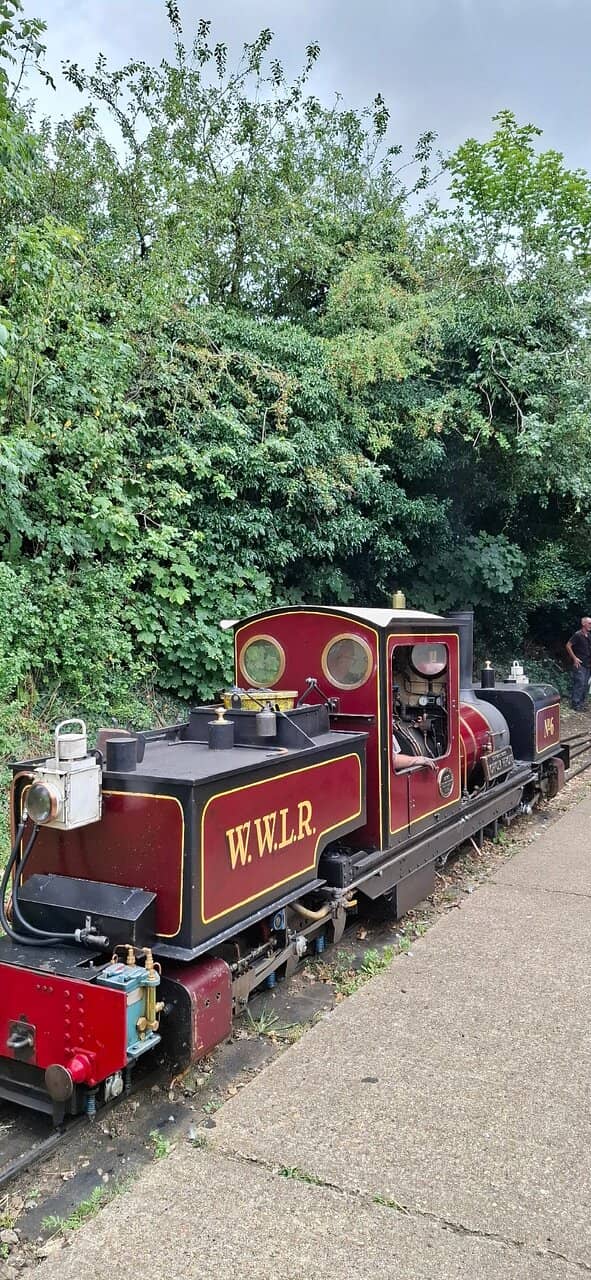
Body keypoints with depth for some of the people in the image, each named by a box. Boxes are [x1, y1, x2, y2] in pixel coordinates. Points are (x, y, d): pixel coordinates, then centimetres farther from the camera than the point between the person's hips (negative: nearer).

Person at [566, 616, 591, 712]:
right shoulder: (578, 635, -12)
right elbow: (568, 646, -14)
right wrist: (574, 658, -15)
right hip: (579, 664, -8)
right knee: (579, 684, -10)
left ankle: (581, 704, 18)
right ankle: (576, 705, -4)